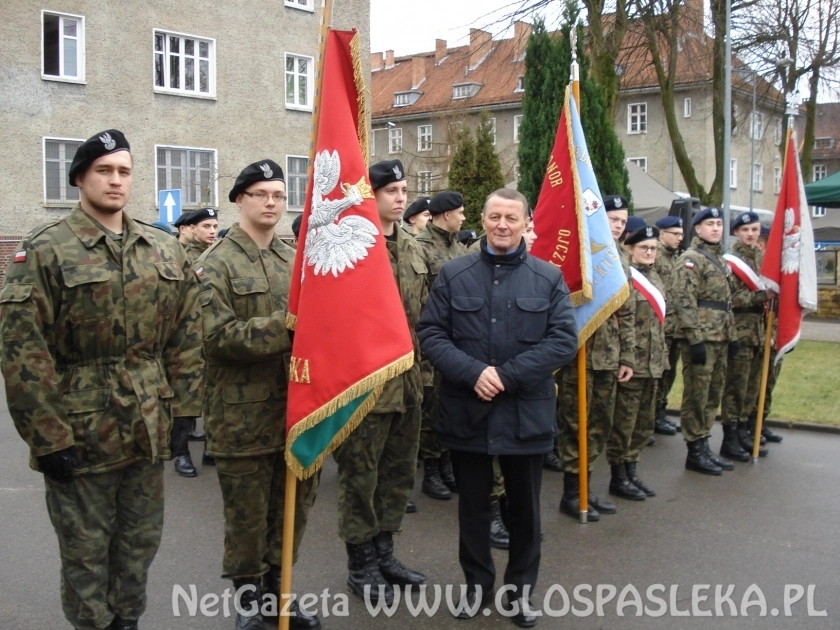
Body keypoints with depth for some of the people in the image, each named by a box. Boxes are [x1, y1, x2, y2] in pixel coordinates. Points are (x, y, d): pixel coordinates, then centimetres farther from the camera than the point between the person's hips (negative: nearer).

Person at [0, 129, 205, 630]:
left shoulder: (165, 250, 6)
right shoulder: (44, 251, -8)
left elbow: (188, 336, 9)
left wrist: (184, 409, 5)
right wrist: (50, 438, -14)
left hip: (150, 432, 5)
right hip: (80, 434, -4)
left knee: (142, 541, 17)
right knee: (86, 550, 10)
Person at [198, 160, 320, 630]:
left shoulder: (296, 259, 11)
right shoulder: (216, 264, -6)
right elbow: (218, 335, -17)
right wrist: (283, 327, -24)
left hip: (297, 406, 5)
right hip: (244, 412, -5)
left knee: (295, 504, 15)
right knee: (247, 514, 8)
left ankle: (276, 585, 34)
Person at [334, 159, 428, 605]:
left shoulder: (412, 249, 11)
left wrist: (423, 367, 15)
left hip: (408, 382, 8)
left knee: (399, 472, 17)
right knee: (360, 477, 6)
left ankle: (383, 552, 33)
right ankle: (360, 565, 21)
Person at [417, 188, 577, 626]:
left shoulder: (549, 278, 1)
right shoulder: (453, 274, 2)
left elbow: (564, 340, -7)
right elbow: (430, 333, -5)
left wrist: (507, 375, -16)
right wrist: (472, 372, -20)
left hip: (526, 412, 0)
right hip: (466, 410, 0)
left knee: (525, 506, 13)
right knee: (473, 503, 14)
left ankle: (520, 588, 31)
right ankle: (476, 583, 32)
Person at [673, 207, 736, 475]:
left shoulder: (719, 259, 19)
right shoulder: (690, 259, -8)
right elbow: (685, 302, -17)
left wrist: (731, 335, 19)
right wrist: (695, 339, -21)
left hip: (720, 339, 9)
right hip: (701, 338, -9)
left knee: (713, 395, 12)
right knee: (696, 396, -3)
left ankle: (704, 446, 21)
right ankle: (695, 452, 5)